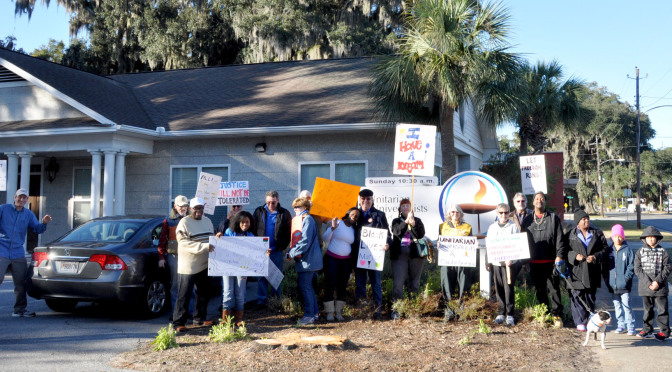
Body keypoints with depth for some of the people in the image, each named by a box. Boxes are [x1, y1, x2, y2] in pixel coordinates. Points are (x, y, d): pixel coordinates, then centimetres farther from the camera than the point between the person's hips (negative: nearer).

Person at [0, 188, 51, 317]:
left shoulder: (29, 214, 13)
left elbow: (37, 229, 6)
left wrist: (44, 223, -14)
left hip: (18, 253, 4)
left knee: (21, 282, 6)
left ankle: (20, 309, 15)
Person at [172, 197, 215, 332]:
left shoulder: (207, 221, 13)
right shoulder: (184, 223, -11)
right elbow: (184, 243, -21)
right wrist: (204, 246, -29)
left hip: (204, 265, 7)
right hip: (188, 267, -7)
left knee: (203, 293, 16)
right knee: (184, 296, -4)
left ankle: (200, 318, 31)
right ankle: (178, 322, 2)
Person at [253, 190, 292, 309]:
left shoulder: (284, 214, 1)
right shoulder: (259, 212, 6)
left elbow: (289, 232, 2)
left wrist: (283, 246, -7)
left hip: (277, 251, -1)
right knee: (262, 276, 1)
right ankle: (261, 301, 5)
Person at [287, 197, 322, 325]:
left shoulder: (307, 220, -13)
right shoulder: (302, 220, 18)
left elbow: (305, 241, -22)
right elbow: (298, 239, 22)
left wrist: (292, 253, -15)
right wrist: (290, 253, 8)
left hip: (308, 259, -10)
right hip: (305, 259, 10)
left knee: (305, 287, -7)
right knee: (307, 287, 14)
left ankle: (309, 315, -3)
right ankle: (315, 312, 21)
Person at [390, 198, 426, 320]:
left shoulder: (418, 221, 15)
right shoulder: (396, 221, 14)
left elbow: (421, 234, -2)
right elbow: (397, 232, -7)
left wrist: (413, 224, -17)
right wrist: (406, 222, -20)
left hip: (415, 254, 1)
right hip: (400, 254, -1)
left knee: (414, 282, 3)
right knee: (398, 283, -10)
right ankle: (396, 309, -8)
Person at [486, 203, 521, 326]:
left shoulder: (513, 227, 1)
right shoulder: (492, 227, 13)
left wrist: (511, 259, -14)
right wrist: (488, 262, 11)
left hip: (510, 262, -4)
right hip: (495, 262, 4)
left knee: (509, 288, -5)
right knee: (499, 288, 7)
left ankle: (510, 314, 3)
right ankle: (500, 313, 15)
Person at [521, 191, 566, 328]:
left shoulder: (554, 218, 5)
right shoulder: (527, 220, 12)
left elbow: (560, 238, 0)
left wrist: (559, 256, -9)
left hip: (551, 261, -3)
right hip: (534, 262, 3)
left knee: (554, 289, -1)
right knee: (540, 291, 10)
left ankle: (557, 315, 5)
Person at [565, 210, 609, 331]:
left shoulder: (597, 233, 9)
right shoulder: (570, 235, 4)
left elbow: (605, 249, 7)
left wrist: (596, 257, -9)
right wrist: (574, 256, -14)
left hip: (592, 272, 2)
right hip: (576, 272, -2)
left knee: (590, 298, 8)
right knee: (577, 297, -5)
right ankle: (580, 323, -1)